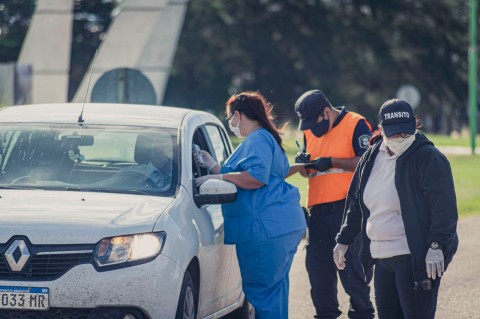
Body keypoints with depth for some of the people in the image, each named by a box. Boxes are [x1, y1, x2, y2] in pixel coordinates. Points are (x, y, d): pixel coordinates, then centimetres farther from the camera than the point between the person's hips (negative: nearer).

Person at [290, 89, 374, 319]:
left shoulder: (355, 125, -4)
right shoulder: (310, 132, 17)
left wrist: (331, 161, -16)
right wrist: (303, 164, -1)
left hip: (347, 208, -7)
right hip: (318, 211, 7)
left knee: (351, 265, -5)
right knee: (317, 266, 9)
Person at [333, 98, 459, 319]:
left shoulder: (430, 158, -10)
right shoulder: (371, 158, 12)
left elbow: (444, 207, -17)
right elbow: (355, 202, 23)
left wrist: (437, 245, -26)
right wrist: (344, 240, 24)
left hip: (417, 259, -7)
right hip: (382, 258, 7)